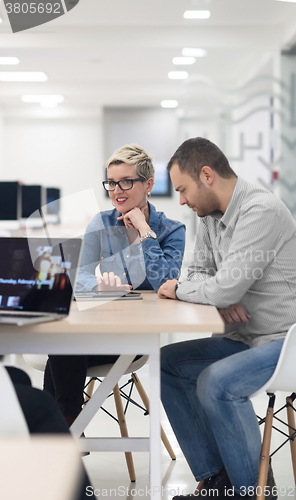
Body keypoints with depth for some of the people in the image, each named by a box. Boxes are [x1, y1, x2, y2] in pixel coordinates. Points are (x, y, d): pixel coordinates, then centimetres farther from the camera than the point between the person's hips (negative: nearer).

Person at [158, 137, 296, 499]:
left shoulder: (261, 211, -21)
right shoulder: (210, 216, 8)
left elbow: (226, 287, -27)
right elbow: (199, 273, 14)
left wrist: (179, 290, -7)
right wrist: (220, 299, -9)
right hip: (248, 339, 10)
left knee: (215, 383, -29)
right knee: (168, 363, 3)